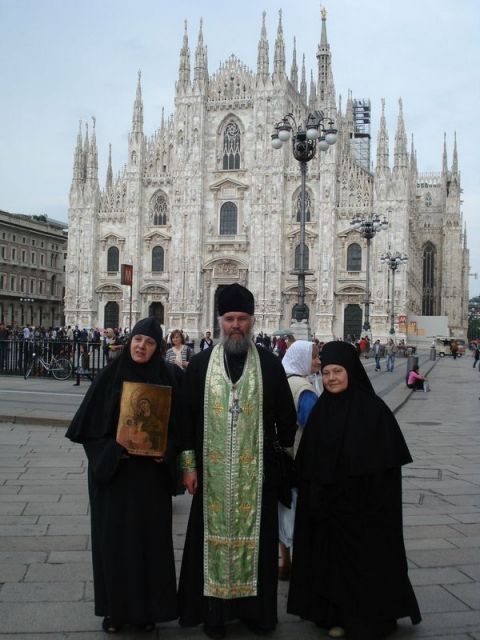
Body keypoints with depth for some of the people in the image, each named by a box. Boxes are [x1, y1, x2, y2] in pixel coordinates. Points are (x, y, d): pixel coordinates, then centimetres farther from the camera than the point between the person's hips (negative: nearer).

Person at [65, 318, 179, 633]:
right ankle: (115, 607, 23)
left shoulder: (167, 378, -1)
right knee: (114, 536, 6)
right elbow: (88, 424, -3)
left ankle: (148, 607, 24)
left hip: (151, 472, 1)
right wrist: (113, 450, -15)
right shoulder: (110, 376, -4)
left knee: (151, 537, 8)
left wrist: (166, 452, -12)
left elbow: (178, 424, 4)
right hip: (113, 470, -1)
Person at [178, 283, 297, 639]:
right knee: (215, 536, 7)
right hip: (213, 471, 0)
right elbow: (188, 416, 3)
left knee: (255, 538, 8)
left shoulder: (270, 364, 1)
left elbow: (286, 417, 5)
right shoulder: (201, 364, 1)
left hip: (257, 471, 0)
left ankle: (256, 608, 24)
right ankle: (215, 611, 21)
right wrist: (189, 465, 0)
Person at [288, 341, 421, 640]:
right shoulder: (320, 410, 2)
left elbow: (389, 462, -11)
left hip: (365, 505, -4)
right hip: (328, 505, 5)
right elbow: (307, 462, 7)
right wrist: (313, 499, 3)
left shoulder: (374, 408, -12)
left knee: (366, 561, 7)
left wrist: (380, 504, -13)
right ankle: (336, 615, 30)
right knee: (331, 558, 13)